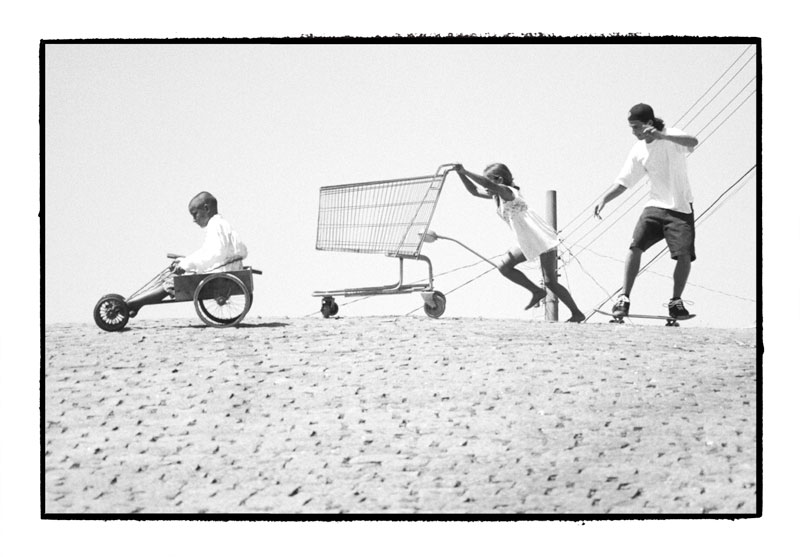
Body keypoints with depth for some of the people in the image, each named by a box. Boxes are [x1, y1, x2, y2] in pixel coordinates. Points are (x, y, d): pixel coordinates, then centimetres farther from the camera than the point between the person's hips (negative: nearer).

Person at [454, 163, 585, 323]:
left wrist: (464, 171, -32)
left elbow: (487, 183, -38)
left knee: (551, 282, -7)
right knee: (505, 267, 4)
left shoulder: (508, 192, -20)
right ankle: (537, 292, 13)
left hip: (544, 240, -9)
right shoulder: (497, 195, 6)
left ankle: (577, 314, 3)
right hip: (528, 243, 9)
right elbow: (474, 191, 10)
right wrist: (461, 174, -4)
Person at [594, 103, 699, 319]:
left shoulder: (671, 136, -8)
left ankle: (676, 301, 5)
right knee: (636, 246, -14)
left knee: (684, 254, -13)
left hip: (681, 208, -4)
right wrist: (604, 199, -2)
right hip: (655, 205, 4)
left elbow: (693, 142, -30)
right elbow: (623, 182, 12)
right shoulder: (638, 151, 7)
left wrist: (661, 136, -42)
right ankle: (624, 298, -9)